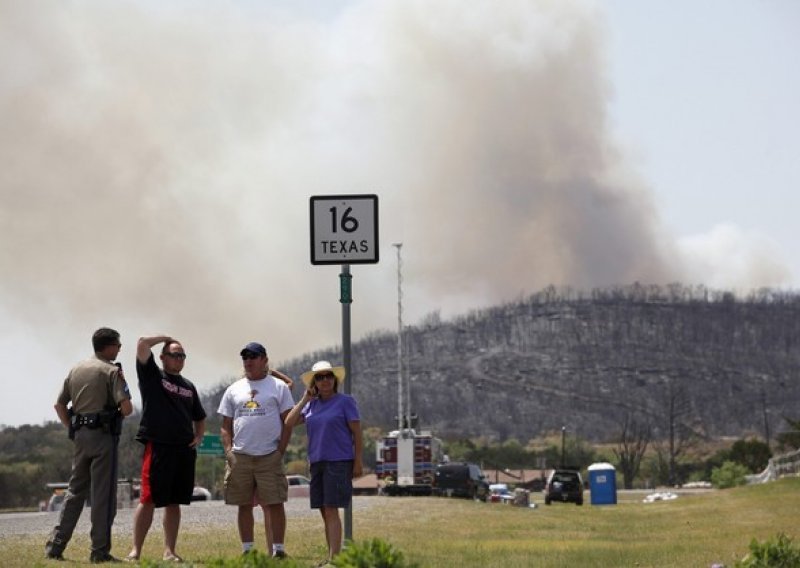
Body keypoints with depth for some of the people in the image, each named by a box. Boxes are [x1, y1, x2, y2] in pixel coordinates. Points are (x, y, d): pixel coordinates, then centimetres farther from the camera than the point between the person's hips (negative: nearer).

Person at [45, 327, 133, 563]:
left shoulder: (76, 369, 13)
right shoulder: (112, 371, -8)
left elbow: (59, 405, 14)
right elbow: (126, 407, -16)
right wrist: (121, 411, 6)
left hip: (80, 435, 6)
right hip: (103, 436, -6)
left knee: (75, 491, 14)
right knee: (103, 495, -2)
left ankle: (55, 546, 10)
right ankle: (100, 551, -2)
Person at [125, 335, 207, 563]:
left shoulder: (188, 386, 19)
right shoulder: (152, 376, 4)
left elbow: (200, 418, 29)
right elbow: (143, 344, -8)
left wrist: (198, 437, 11)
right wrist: (166, 338, 6)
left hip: (185, 450, 5)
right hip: (157, 446, -5)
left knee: (174, 502, 7)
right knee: (148, 500, -8)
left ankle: (169, 551, 10)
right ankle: (135, 550, -7)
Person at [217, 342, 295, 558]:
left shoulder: (278, 387, 6)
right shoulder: (234, 390, 14)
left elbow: (287, 422, 3)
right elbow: (225, 426, 14)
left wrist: (280, 451, -6)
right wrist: (228, 451, 0)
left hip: (269, 457, -3)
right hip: (240, 457, 3)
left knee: (274, 504, -8)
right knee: (244, 505, 5)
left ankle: (277, 549, -6)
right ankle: (247, 550, 10)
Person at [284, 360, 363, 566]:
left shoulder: (345, 402, -3)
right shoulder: (311, 405, 12)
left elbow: (357, 433, -4)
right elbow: (289, 423, 3)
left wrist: (358, 462, -8)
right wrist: (305, 399, 0)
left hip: (339, 462, -6)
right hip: (317, 462, 6)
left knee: (331, 510, -12)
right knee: (324, 512, 7)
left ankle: (334, 557, -15)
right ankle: (330, 556, 12)